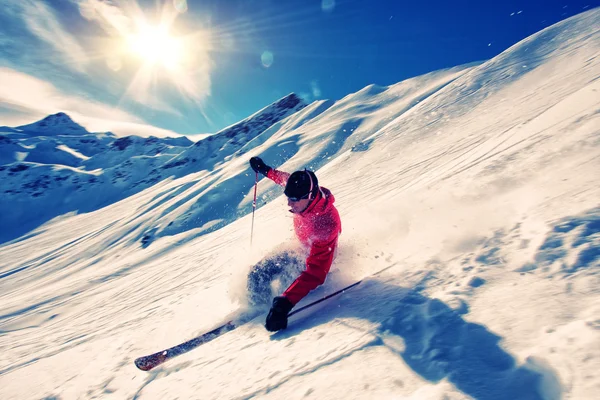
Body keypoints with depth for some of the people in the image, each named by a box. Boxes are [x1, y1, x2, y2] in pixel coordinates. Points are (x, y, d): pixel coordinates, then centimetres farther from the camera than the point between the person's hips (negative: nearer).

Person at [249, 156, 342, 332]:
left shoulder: (327, 225, -44)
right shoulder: (303, 190, -27)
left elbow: (315, 273, -45)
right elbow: (286, 179, 0)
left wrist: (285, 303, -51)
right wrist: (266, 170, 12)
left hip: (316, 257, -6)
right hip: (299, 244, 6)